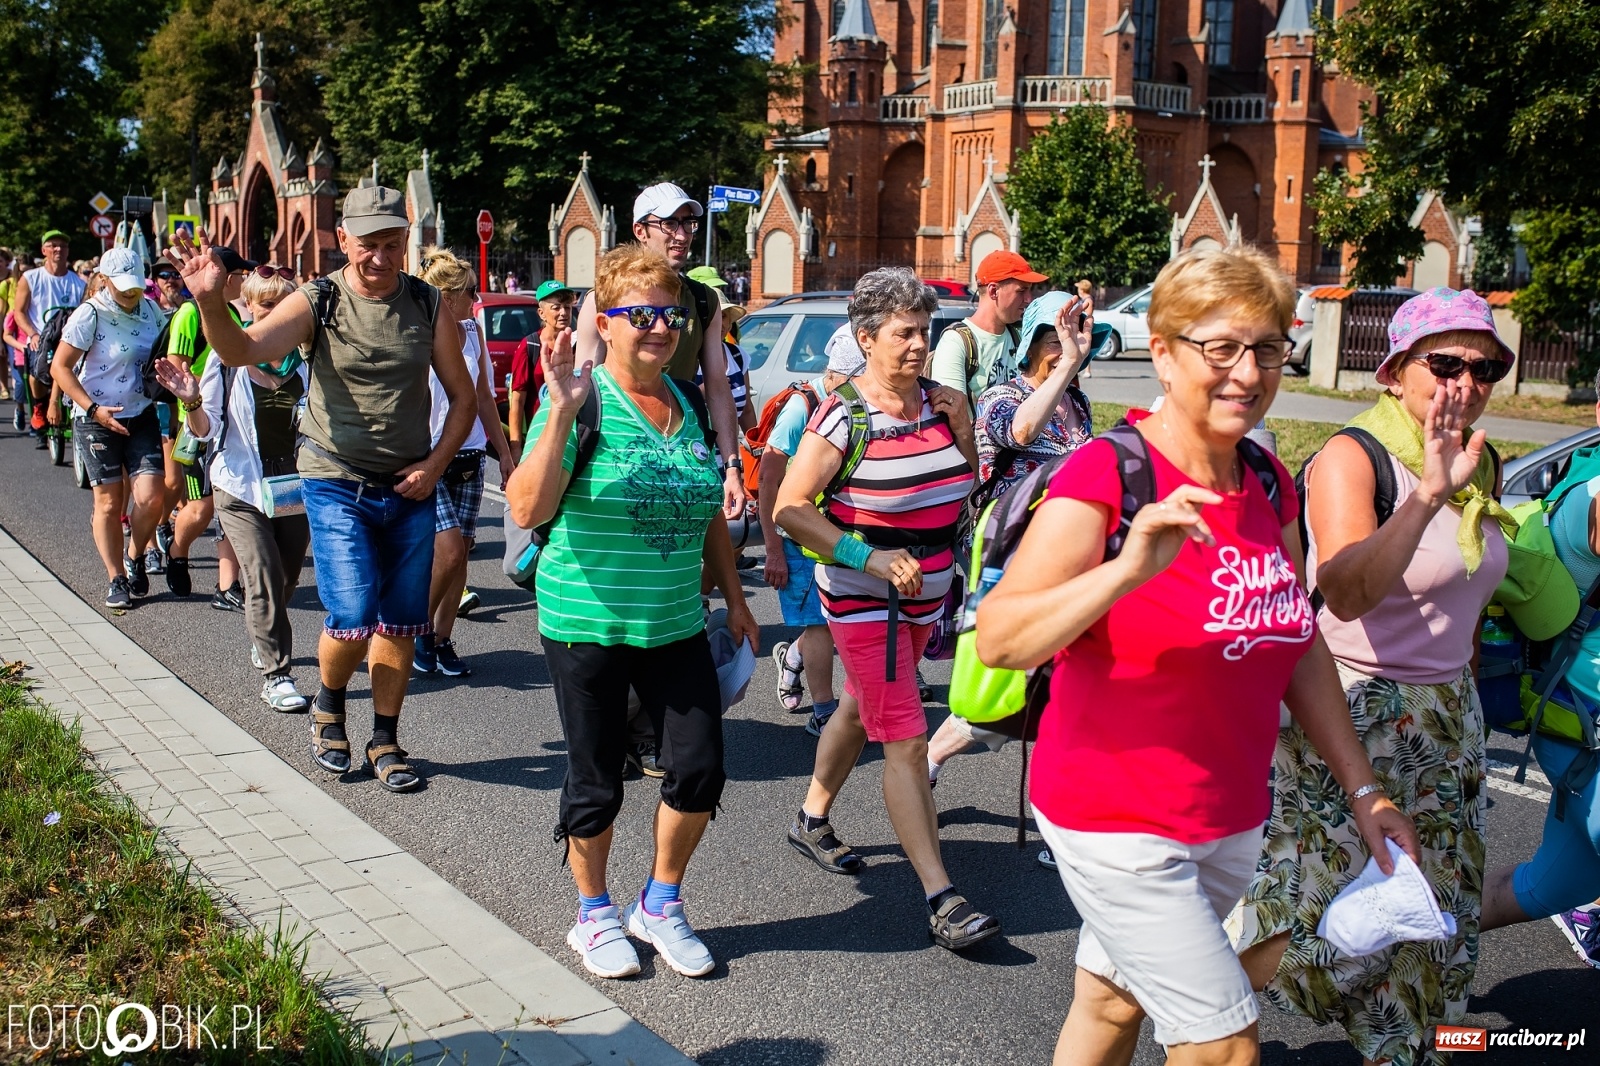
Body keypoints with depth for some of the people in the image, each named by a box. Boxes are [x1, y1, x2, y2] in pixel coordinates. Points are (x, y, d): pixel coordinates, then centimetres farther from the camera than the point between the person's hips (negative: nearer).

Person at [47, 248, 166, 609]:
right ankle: (116, 579, 15)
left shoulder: (150, 309, 3)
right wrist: (93, 409, -19)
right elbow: (60, 367, -11)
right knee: (109, 503, 2)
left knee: (150, 498, -6)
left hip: (142, 416, 4)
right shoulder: (90, 314, -11)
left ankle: (135, 560, 19)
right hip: (97, 419, -4)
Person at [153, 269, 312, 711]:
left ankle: (263, 641, 41)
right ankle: (274, 674, -4)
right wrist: (192, 402, -21)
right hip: (242, 487, -3)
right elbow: (206, 429, -2)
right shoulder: (227, 357, -3)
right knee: (263, 577, -11)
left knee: (287, 576, 12)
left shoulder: (307, 360, 2)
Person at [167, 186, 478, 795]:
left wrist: (435, 464, -6)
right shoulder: (319, 303, -8)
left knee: (401, 621, 7)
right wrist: (211, 301, -45)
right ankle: (329, 705, 20)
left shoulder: (427, 305, 0)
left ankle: (385, 742, 24)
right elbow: (241, 349, -25)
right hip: (337, 485, -3)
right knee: (352, 616, -12)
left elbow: (462, 396, 7)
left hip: (409, 487, 3)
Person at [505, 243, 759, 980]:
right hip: (587, 626, -5)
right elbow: (527, 510, -23)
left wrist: (735, 599, 19)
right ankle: (594, 915, 32)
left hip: (677, 625, 5)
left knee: (699, 771, 3)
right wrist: (562, 413, -31)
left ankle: (660, 905, 27)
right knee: (596, 783, 9)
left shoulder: (687, 405, 6)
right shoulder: (582, 401, -11)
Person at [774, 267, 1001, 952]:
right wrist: (870, 557, -25)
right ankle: (941, 900, -8)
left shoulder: (937, 404, 2)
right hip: (862, 598, -7)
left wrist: (961, 430, -3)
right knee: (906, 739, -10)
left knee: (861, 710, 22)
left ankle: (812, 820, 44)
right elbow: (790, 509, -18)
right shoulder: (844, 418, -16)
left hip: (924, 594, 7)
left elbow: (964, 484, 16)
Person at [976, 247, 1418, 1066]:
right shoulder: (1108, 474, -18)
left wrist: (1363, 789, 12)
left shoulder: (1268, 483, 4)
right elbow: (996, 640, -26)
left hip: (1231, 824, 7)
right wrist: (1127, 571, -40)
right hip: (1117, 822, -6)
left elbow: (1299, 645, 14)